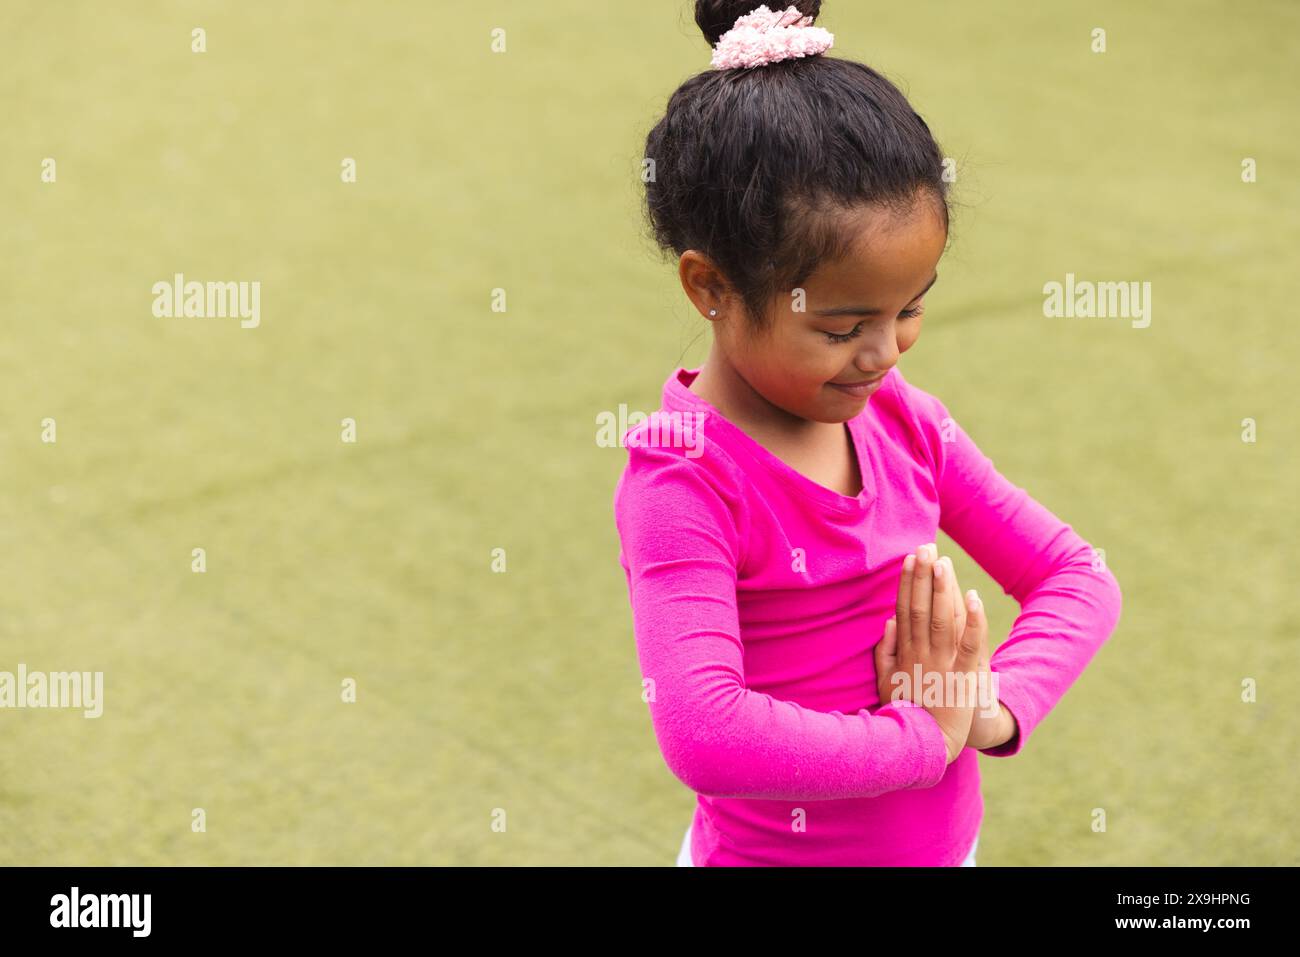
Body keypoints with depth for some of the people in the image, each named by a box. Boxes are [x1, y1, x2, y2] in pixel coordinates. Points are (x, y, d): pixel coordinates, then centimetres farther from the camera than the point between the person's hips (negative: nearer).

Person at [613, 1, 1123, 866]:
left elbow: (1080, 576, 0)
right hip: (778, 855, -5)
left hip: (944, 841, 5)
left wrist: (992, 710, -17)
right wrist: (925, 737, -23)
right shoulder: (682, 481, -22)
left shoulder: (904, 421, -4)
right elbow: (704, 733, -34)